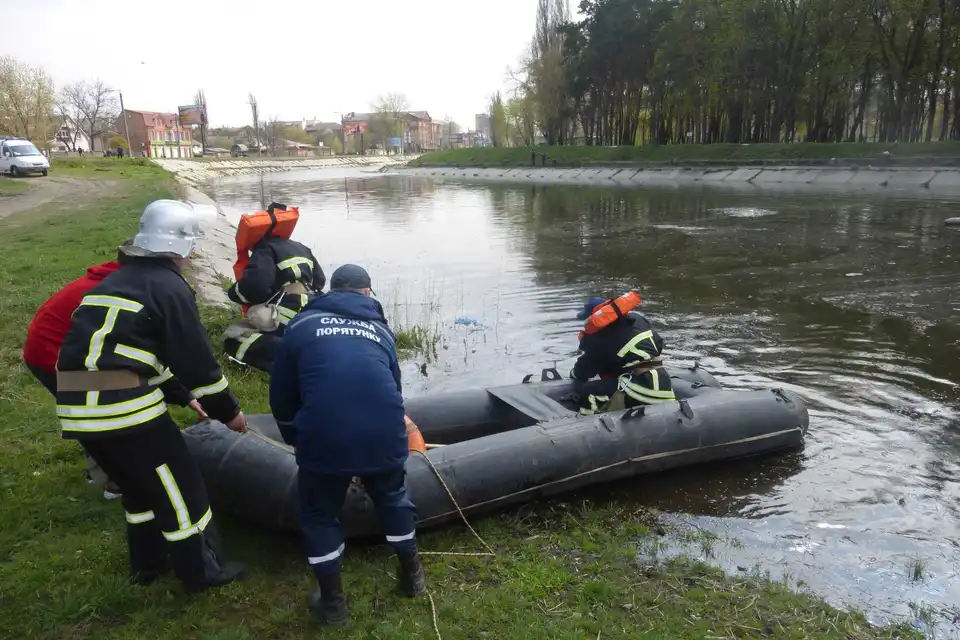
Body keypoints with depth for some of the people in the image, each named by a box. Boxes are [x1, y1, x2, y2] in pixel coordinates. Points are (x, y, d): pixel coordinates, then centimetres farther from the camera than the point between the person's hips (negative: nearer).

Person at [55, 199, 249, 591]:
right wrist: (228, 411, 5)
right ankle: (203, 571, 22)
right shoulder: (169, 287, -5)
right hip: (125, 406, -8)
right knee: (179, 485, 8)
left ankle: (148, 563, 40)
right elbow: (196, 360, -8)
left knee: (138, 483, 26)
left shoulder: (114, 282, 21)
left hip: (76, 407, 8)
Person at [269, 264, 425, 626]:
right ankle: (412, 576, 45)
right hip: (384, 436, 2)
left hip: (323, 440, -2)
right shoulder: (381, 329, 21)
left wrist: (296, 441, 37)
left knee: (319, 515, 23)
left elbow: (281, 396, 19)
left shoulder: (301, 325, 16)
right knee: (392, 497, 30)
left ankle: (333, 603, 34)